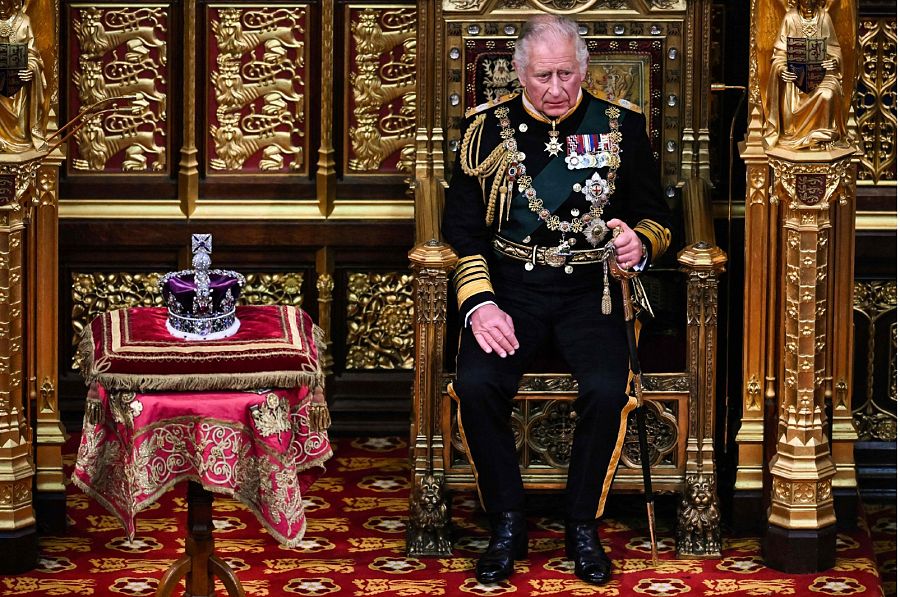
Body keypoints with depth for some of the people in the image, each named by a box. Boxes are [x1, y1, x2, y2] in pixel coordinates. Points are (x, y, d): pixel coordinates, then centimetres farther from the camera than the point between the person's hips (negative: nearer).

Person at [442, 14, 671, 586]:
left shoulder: (620, 126, 7)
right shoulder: (488, 127, 6)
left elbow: (656, 216, 12)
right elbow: (462, 227, 3)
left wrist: (640, 244, -13)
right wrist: (479, 303, -12)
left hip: (589, 290, 0)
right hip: (510, 287, 0)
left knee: (607, 389, -29)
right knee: (476, 383, -27)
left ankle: (583, 525, -7)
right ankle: (508, 525, -9)